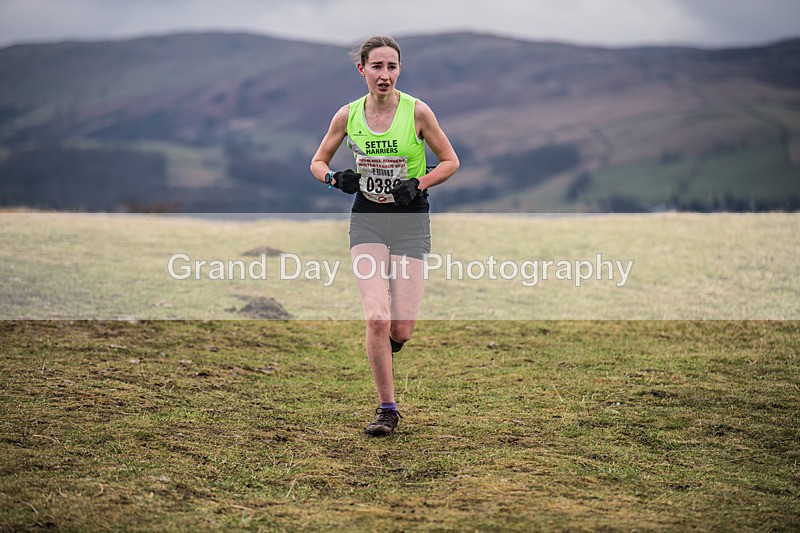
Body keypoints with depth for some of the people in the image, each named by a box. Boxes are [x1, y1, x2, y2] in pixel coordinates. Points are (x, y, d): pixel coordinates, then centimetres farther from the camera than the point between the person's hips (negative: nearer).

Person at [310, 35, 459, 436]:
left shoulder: (417, 112, -6)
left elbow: (450, 162, 2)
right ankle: (387, 409, -1)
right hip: (367, 220, 1)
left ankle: (391, 342, 34)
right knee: (376, 318, -14)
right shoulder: (348, 115, 1)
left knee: (401, 330, -6)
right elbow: (318, 162, 13)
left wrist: (418, 184, -14)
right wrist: (335, 178, -9)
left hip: (410, 221, -1)